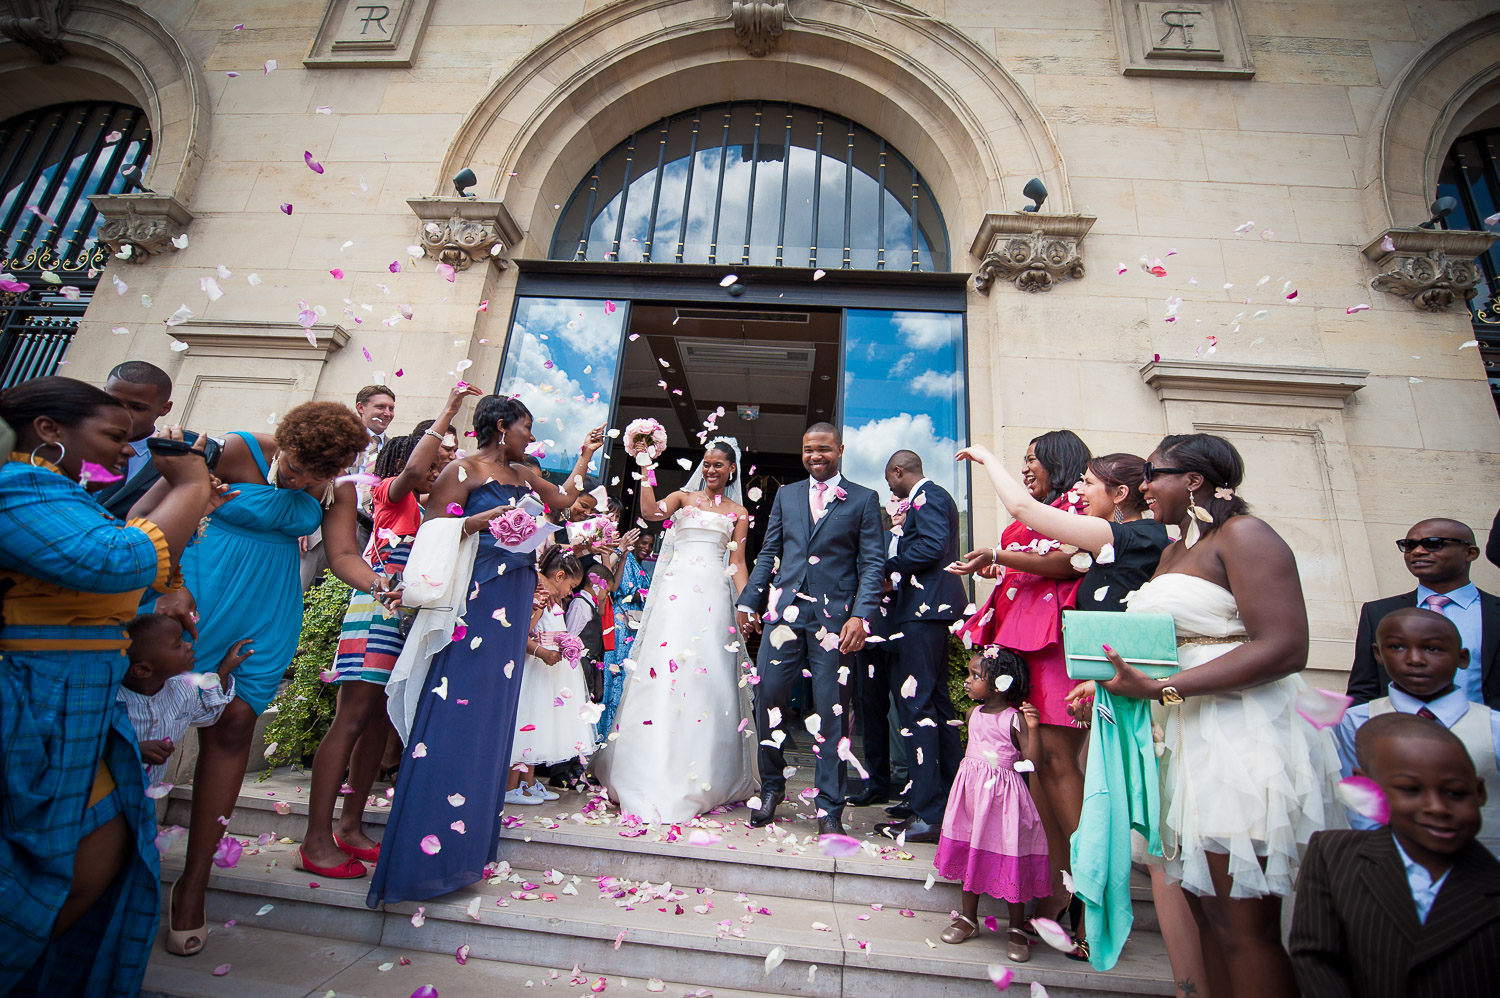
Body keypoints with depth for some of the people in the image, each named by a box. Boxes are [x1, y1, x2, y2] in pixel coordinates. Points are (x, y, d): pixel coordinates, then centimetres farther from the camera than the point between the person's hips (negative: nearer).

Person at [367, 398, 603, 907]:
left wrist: (585, 456, 30)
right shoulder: (464, 469, -2)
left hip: (511, 601, 8)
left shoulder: (524, 473, 20)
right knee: (454, 710, -9)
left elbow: (563, 500, 31)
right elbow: (434, 528, -9)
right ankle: (426, 851, 0)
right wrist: (491, 517, -17)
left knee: (493, 709, 9)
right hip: (473, 598, -7)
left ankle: (467, 841, 20)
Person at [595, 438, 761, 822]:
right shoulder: (684, 497, 15)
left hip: (714, 595, 0)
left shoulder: (738, 512, 15)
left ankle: (698, 779, 12)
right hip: (677, 588, 0)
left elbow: (738, 564, 10)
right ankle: (652, 776, 4)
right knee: (664, 666, -8)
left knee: (707, 674, -2)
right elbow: (650, 511, -4)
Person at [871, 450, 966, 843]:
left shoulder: (928, 496, -8)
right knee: (936, 700, 16)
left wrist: (887, 567, -12)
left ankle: (928, 815, -6)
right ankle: (953, 801, 26)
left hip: (923, 608, -11)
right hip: (932, 608, 11)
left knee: (915, 704, -10)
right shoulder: (931, 497, 22)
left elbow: (932, 546, -21)